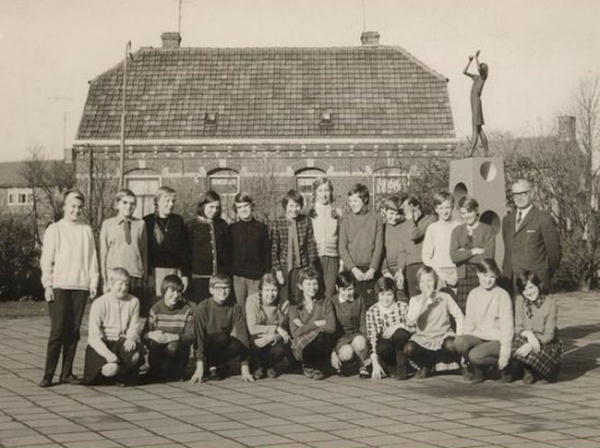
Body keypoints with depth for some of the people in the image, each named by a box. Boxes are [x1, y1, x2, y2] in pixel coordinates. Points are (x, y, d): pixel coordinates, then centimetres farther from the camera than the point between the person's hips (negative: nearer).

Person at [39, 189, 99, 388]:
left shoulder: (86, 230, 11)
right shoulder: (54, 229, 3)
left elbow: (92, 259, 13)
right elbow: (46, 260, 1)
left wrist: (94, 283, 7)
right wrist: (48, 285, -4)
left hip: (80, 287, 3)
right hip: (59, 287, -3)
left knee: (73, 331, 3)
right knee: (57, 330, -7)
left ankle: (67, 373, 10)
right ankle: (48, 374, -1)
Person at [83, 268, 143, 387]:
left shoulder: (133, 302, 3)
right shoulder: (99, 303, -8)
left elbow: (133, 328, 6)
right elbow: (93, 335, -13)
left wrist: (130, 338, -20)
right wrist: (107, 353, -29)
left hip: (122, 342, 3)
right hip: (103, 344, -2)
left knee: (135, 353, -33)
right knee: (111, 368, -31)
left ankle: (121, 376, -1)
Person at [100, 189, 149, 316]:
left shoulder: (140, 224, 7)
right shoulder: (108, 224, 6)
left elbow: (144, 252, 10)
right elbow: (103, 253, 8)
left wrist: (145, 276, 7)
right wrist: (105, 279, 5)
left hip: (136, 277, 1)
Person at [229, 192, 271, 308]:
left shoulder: (261, 228, 8)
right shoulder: (232, 229, 6)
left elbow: (267, 254, 8)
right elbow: (227, 253, 6)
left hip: (256, 277, 0)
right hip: (237, 276, 0)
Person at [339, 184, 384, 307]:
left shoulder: (376, 219, 4)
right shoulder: (347, 219, 5)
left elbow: (379, 246, 1)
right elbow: (342, 247, 2)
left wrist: (372, 269, -9)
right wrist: (353, 268, -8)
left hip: (370, 270, 0)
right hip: (351, 269, 0)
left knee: (371, 304, -2)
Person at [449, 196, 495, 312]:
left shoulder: (487, 230, 2)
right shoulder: (457, 231, 13)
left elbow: (488, 257, -9)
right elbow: (454, 256, 0)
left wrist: (464, 255, -5)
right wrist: (473, 251, -9)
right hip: (463, 279, 3)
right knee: (463, 314, -1)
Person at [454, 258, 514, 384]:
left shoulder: (502, 296, -5)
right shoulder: (473, 295, 8)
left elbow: (507, 327, -7)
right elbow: (469, 323, 11)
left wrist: (504, 354, -13)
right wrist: (467, 343, -2)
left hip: (497, 340, -4)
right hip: (479, 337, 4)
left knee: (475, 355, -32)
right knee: (458, 341, -28)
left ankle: (504, 367, -3)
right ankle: (477, 370, -2)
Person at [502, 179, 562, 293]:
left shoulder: (543, 219, -3)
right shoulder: (507, 220, 16)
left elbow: (555, 251, 0)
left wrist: (547, 276, 6)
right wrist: (506, 273, 14)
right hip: (511, 282, 5)